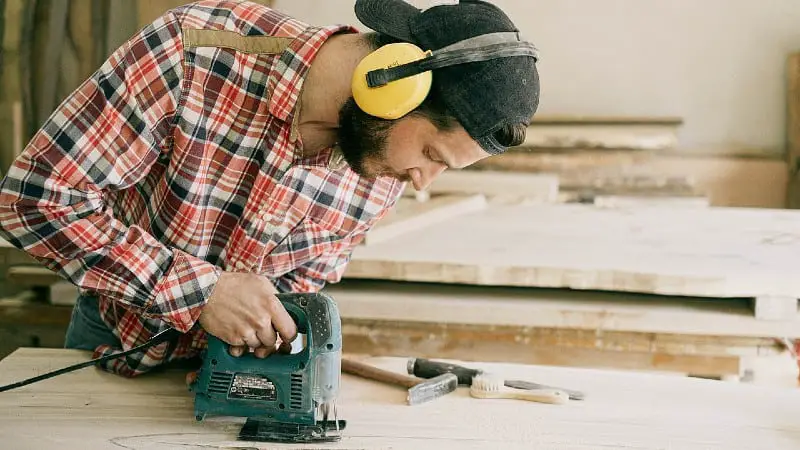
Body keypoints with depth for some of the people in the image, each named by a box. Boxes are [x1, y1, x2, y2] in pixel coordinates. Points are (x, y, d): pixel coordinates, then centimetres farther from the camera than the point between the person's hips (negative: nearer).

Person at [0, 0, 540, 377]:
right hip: (115, 339, -2)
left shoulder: (384, 177, -17)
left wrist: (260, 332, -19)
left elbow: (306, 277, 1)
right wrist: (201, 290, -36)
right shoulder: (194, 51, -34)